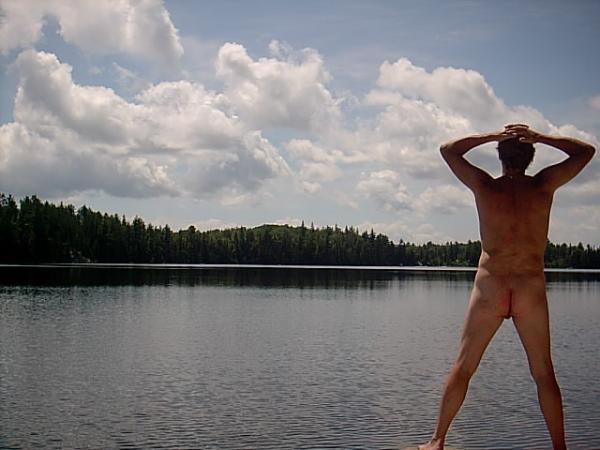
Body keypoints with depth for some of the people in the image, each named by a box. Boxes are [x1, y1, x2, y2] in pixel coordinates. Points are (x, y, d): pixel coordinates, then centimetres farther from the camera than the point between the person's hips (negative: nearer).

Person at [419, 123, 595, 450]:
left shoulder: (485, 187, -3)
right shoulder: (544, 186, -2)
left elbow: (448, 150, 11)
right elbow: (585, 151, 12)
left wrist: (493, 136, 8)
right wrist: (538, 137, 7)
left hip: (489, 288, 0)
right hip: (532, 292, 1)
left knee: (462, 368, 8)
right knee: (543, 374, 11)